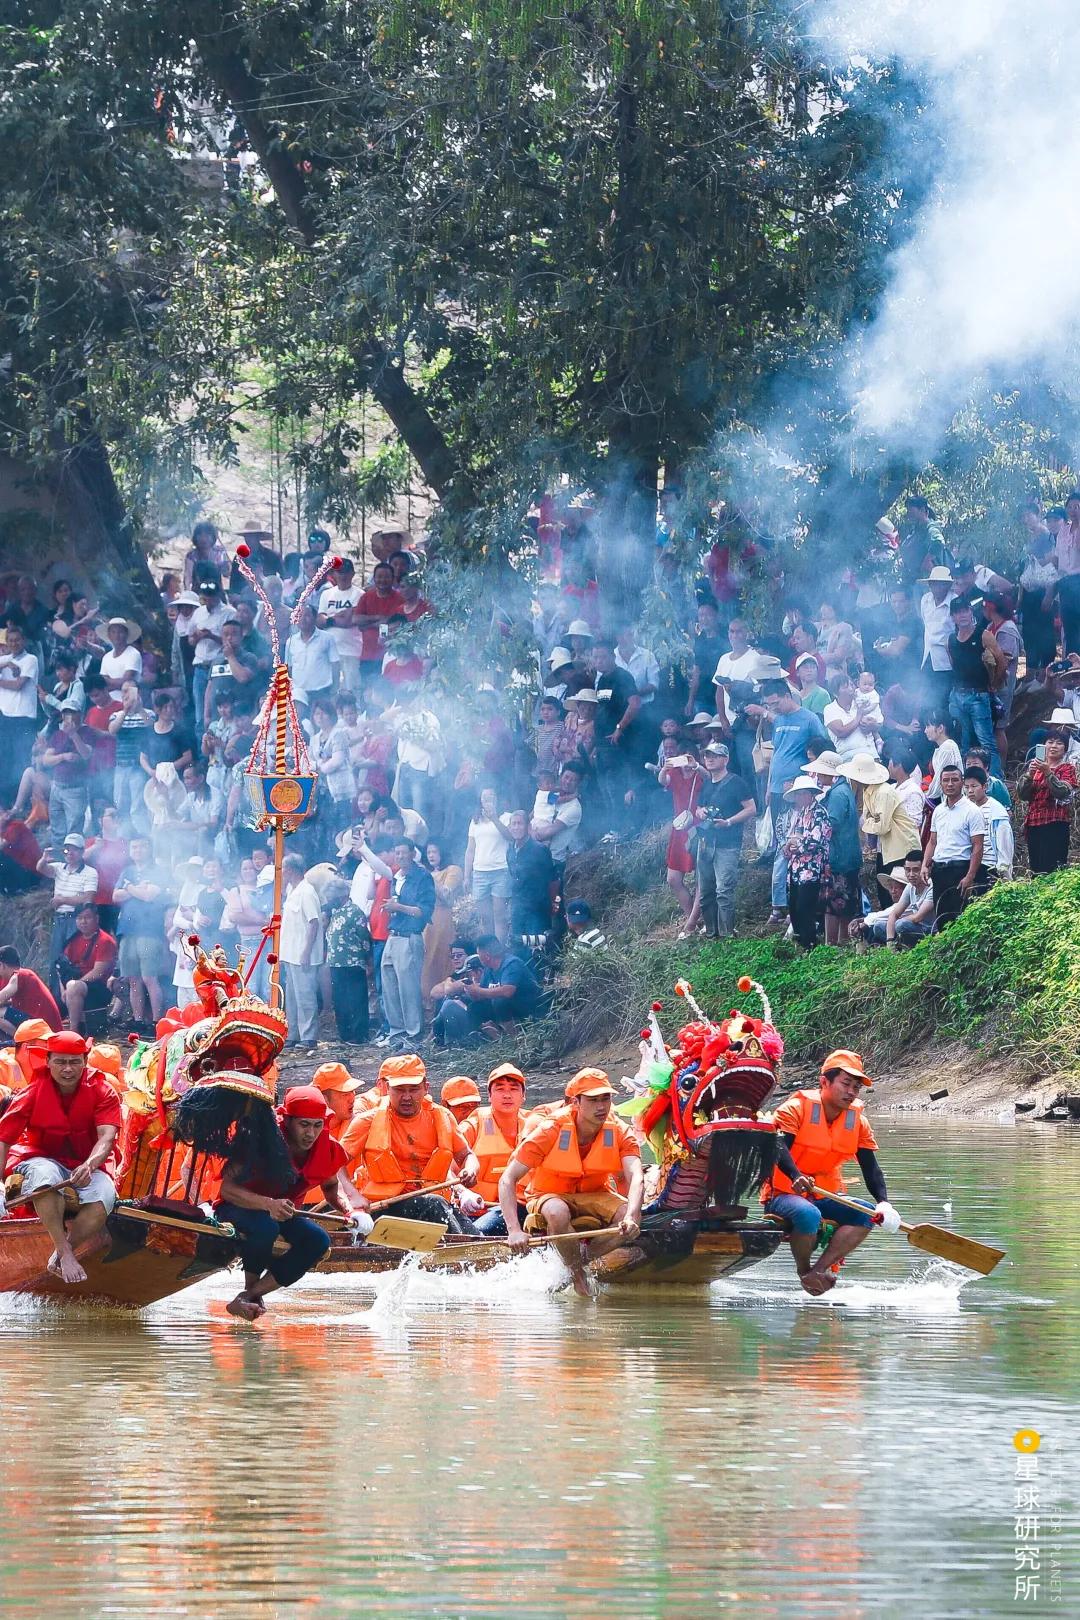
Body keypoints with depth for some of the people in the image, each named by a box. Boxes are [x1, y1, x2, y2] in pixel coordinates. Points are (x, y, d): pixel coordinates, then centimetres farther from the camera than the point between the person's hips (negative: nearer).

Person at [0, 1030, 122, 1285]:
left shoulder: (102, 1092, -7)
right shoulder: (34, 1093, -9)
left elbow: (107, 1136, -21)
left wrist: (89, 1165, -44)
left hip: (89, 1167, 1)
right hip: (42, 1158, -1)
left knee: (103, 1199, -35)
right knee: (45, 1176, -40)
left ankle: (57, 1257, -14)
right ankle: (65, 1254, -36)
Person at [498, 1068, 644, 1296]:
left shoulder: (619, 1132, -13)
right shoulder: (550, 1131, -21)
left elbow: (636, 1178, -28)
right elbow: (507, 1179, -23)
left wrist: (631, 1217, -49)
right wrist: (514, 1230, -37)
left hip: (595, 1196, 2)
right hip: (549, 1196, -2)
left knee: (631, 1222, -29)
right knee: (558, 1213, -39)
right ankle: (577, 1275, -15)